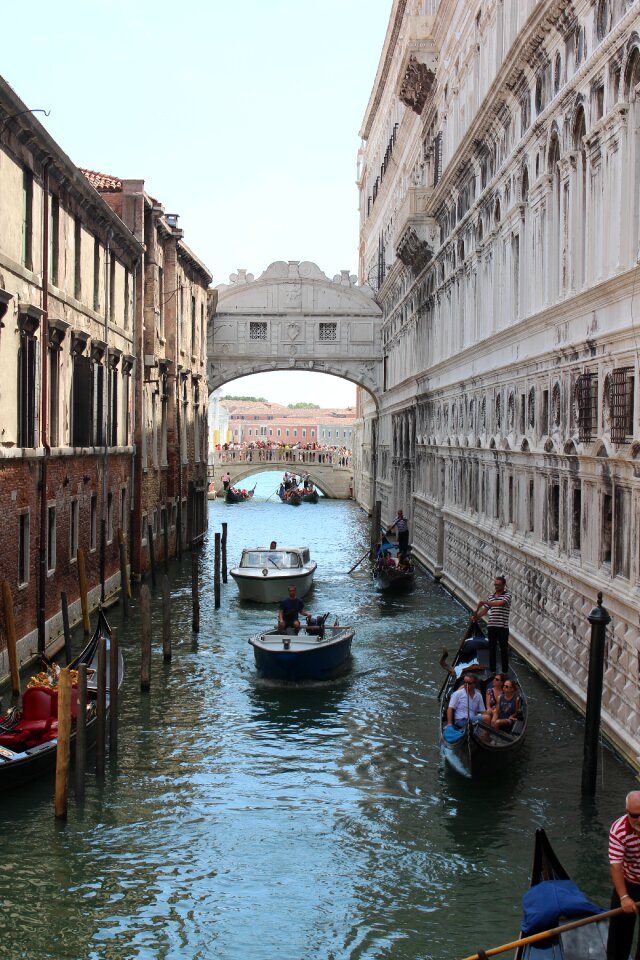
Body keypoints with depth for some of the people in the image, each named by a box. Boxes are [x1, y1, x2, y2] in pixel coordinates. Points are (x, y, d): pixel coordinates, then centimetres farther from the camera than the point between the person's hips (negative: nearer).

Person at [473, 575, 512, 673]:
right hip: (491, 626, 5)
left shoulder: (507, 595, -4)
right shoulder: (491, 596, 14)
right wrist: (476, 616, -6)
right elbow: (485, 609, 12)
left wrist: (486, 602, -27)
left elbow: (501, 603, -24)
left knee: (504, 649, 1)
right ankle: (492, 670, 17)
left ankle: (505, 671, 6)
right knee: (492, 649, 10)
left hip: (502, 627, -5)